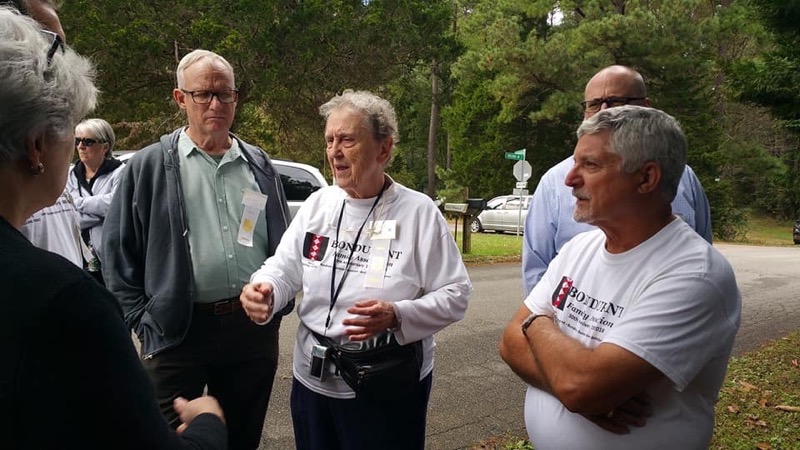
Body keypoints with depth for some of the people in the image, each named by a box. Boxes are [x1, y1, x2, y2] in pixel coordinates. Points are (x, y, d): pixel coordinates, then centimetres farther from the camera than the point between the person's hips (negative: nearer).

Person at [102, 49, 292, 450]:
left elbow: (284, 244, 14)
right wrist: (143, 320, -4)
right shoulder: (148, 167, -1)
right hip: (179, 330, -3)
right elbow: (118, 253, 1)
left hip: (255, 325, 3)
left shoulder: (259, 166, 9)